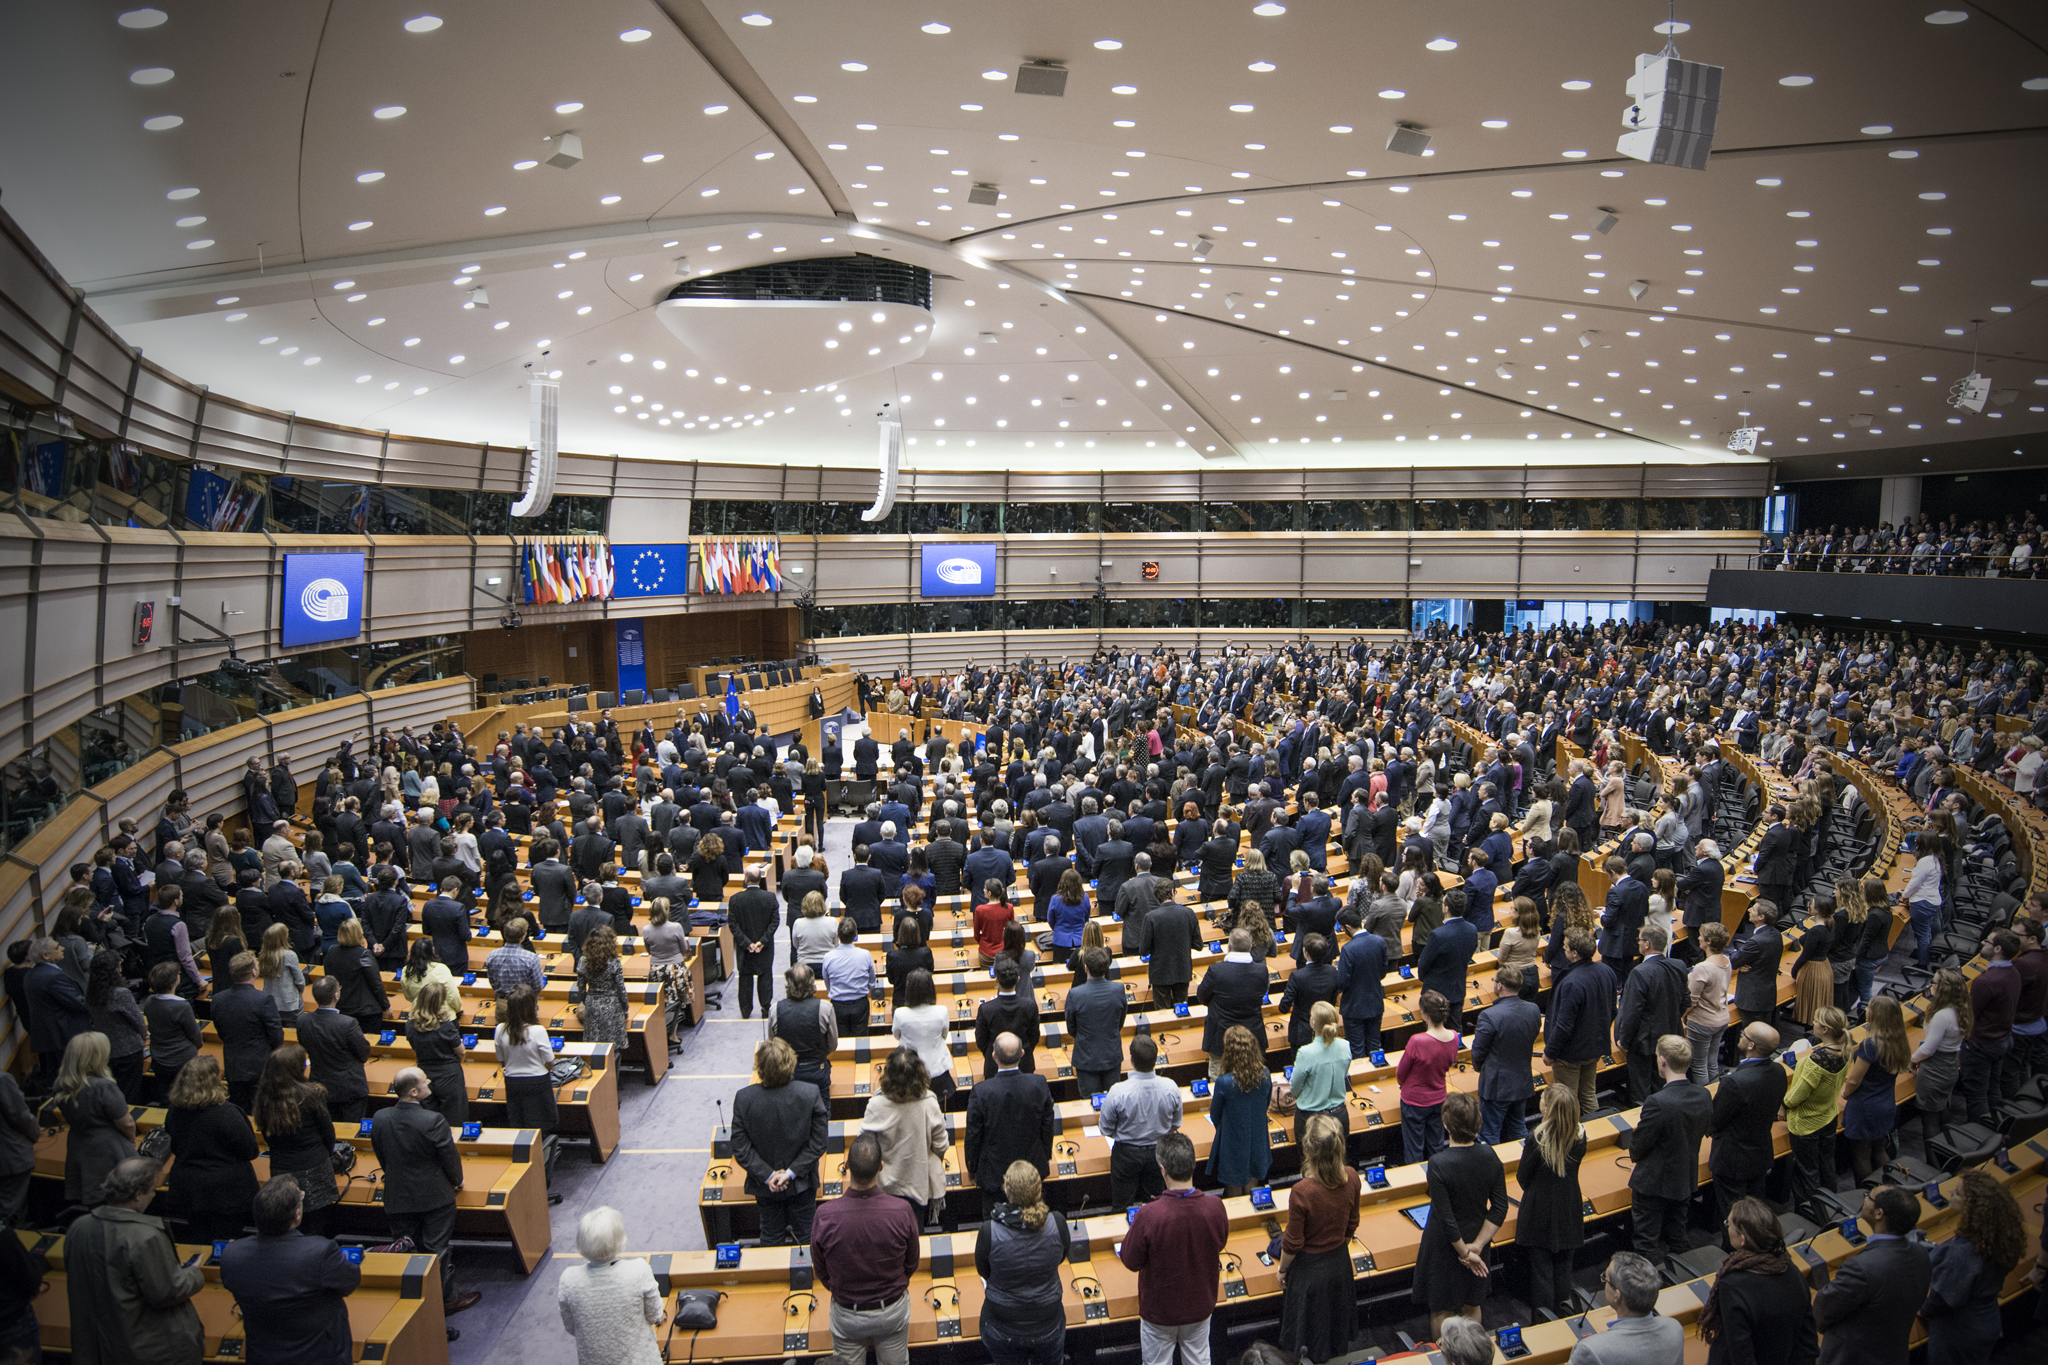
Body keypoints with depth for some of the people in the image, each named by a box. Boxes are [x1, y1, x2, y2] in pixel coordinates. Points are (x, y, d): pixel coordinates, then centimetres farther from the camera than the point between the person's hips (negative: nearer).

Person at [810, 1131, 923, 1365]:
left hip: (847, 1315, 0)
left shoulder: (825, 1216, -29)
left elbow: (820, 1272, -8)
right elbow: (911, 1264, -8)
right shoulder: (902, 1211, -28)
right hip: (893, 1310, 0)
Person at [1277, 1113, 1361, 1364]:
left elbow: (1292, 1242, -21)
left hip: (1309, 1267, -5)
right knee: (1337, 1314, 29)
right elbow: (1351, 1225, 0)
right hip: (1340, 1262, 5)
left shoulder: (1302, 1191, -35)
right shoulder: (1351, 1178, -19)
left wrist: (1282, 1269, -3)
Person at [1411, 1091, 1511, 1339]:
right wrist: (1476, 1246, -9)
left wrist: (1464, 1253, -12)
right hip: (1476, 1237, 5)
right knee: (1472, 1305, 26)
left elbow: (1445, 1217, -25)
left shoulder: (1438, 1164, -30)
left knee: (1440, 1309, 17)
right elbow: (1499, 1208, -10)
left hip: (1444, 1245, -5)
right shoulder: (1489, 1155, -15)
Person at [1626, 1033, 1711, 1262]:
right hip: (1686, 1180, 6)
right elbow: (1701, 1131, 5)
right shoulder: (1704, 1097, -10)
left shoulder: (1657, 1103, -32)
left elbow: (1638, 1146, -21)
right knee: (1676, 1237, 25)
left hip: (1653, 1183, -6)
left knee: (1648, 1246, 11)